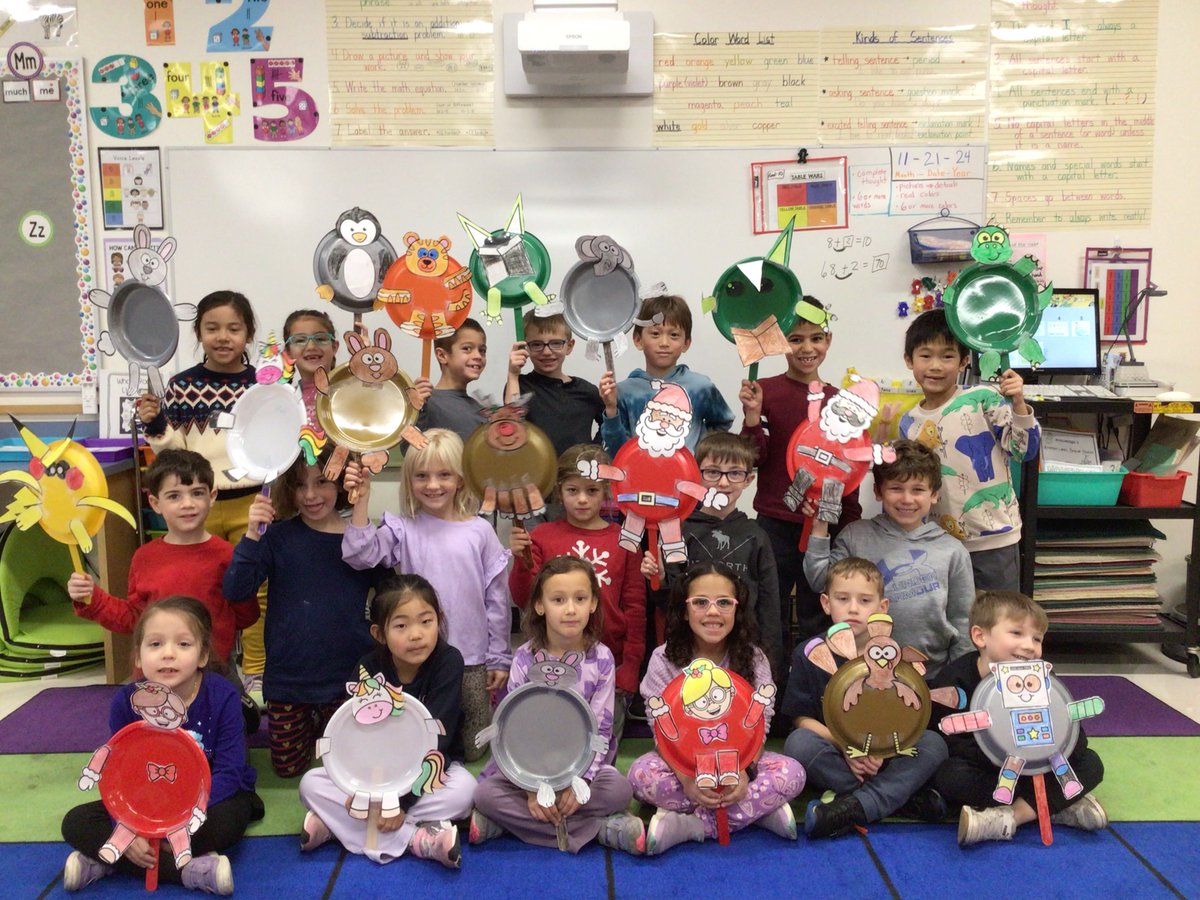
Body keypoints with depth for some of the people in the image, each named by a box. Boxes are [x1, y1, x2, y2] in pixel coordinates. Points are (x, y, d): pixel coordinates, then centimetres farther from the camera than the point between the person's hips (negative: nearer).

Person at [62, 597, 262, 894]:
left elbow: (228, 772, -22)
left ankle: (102, 863, -23)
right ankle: (189, 870, -27)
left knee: (225, 822, -38)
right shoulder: (127, 702, -12)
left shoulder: (223, 697, -20)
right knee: (76, 823, -17)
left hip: (210, 799, -3)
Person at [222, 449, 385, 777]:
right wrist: (252, 535, -27)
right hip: (288, 673, 0)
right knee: (287, 765, 14)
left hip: (346, 676, 0)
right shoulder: (278, 536, -7)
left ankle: (322, 722, 43)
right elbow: (235, 589, -16)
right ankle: (310, 724, 43)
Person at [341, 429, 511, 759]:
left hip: (471, 659, 0)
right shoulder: (403, 529, -3)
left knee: (472, 748, 12)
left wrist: (499, 658, 4)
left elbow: (497, 599, 1)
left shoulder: (480, 531, -3)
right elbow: (360, 555, -19)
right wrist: (362, 499, -25)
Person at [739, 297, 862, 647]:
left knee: (818, 623, 14)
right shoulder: (765, 391, -5)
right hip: (776, 525, -2)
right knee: (771, 621, 10)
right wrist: (752, 414, -23)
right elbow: (755, 458, -8)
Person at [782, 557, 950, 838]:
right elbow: (802, 718, -5)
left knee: (934, 744, -22)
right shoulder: (809, 654, -4)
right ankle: (903, 798, -25)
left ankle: (853, 807, -32)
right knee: (798, 743, -31)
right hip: (833, 757, -1)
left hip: (884, 755, 2)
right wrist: (844, 746, -21)